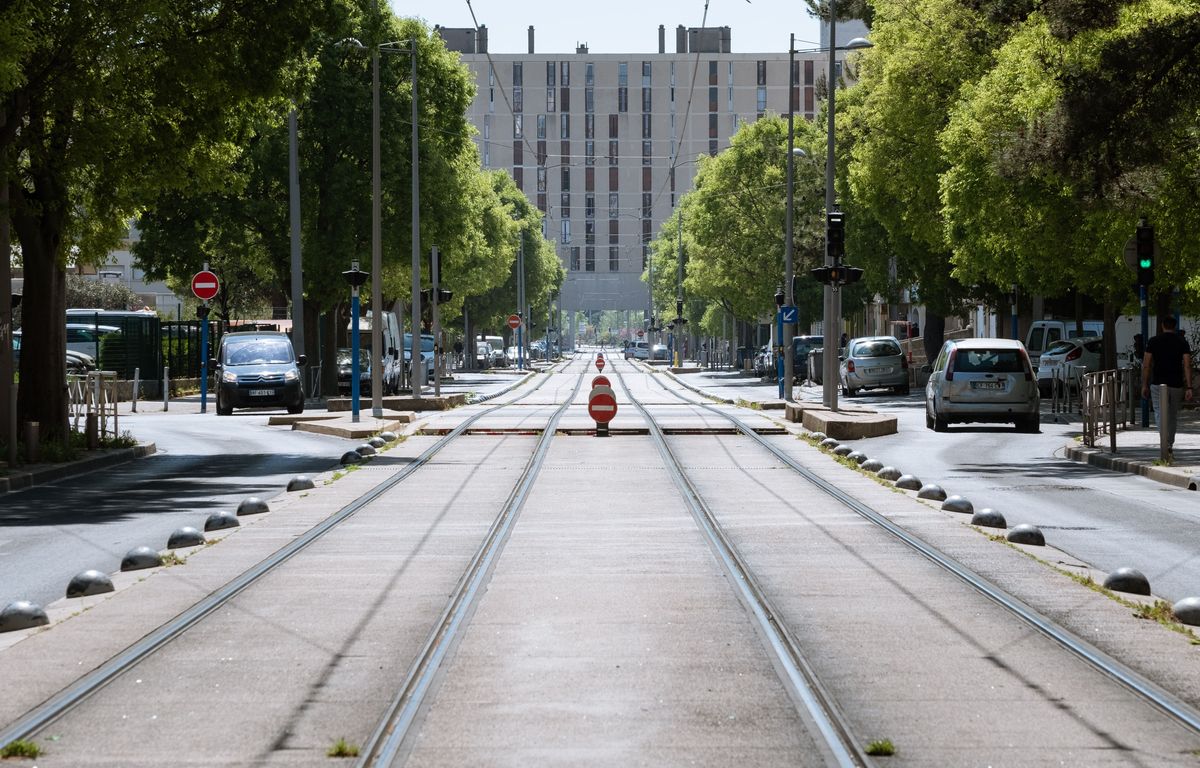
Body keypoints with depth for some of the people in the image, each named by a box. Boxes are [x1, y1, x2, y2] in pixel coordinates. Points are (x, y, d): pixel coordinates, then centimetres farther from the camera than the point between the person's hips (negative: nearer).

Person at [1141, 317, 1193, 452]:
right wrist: (1189, 387, -7)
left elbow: (1146, 365, -2)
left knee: (1160, 414, -6)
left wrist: (1144, 385, 6)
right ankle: (1170, 444, 27)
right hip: (1177, 385, 2)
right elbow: (1187, 365, -6)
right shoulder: (1182, 342, 2)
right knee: (1173, 415, 17)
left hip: (1158, 384, -2)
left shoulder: (1153, 341, 1)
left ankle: (1166, 443, -26)